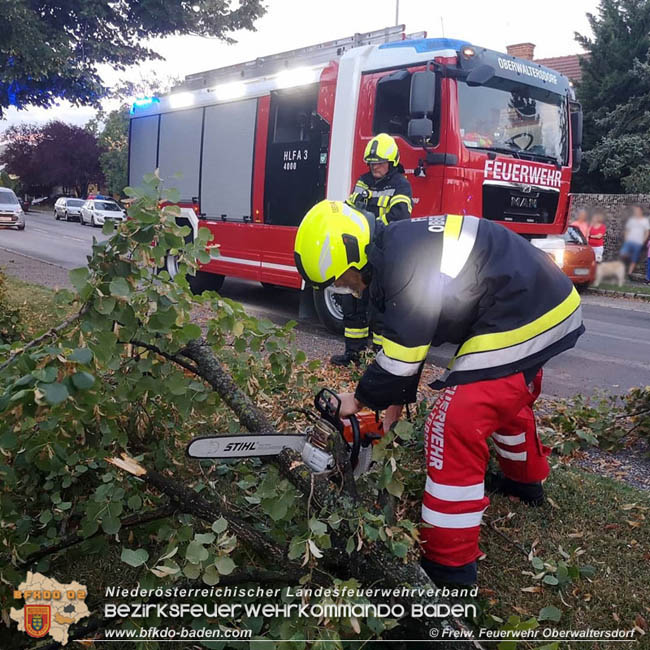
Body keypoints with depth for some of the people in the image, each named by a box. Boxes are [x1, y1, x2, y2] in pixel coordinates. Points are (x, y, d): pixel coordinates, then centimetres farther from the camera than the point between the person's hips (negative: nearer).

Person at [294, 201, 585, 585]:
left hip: (517, 323, -11)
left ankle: (449, 565, 1)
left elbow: (401, 355, -19)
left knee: (456, 429, -9)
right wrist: (396, 402, 16)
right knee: (508, 399, 33)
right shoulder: (396, 252, 8)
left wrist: (360, 400, -3)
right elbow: (407, 340, 15)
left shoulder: (403, 261, -23)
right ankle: (526, 480, 59)